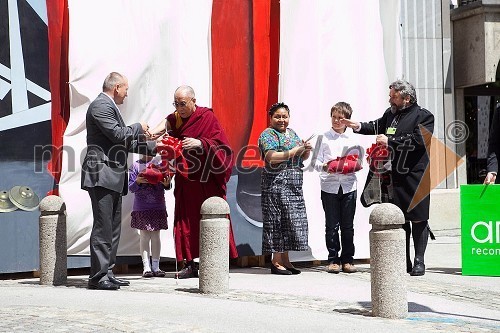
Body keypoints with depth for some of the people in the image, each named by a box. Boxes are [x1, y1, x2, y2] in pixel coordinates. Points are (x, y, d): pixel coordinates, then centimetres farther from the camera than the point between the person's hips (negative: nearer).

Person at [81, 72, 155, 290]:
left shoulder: (109, 107, 23)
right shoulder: (100, 106, -10)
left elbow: (124, 143, 26)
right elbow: (118, 134, -18)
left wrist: (152, 146, 26)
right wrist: (139, 127, -2)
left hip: (113, 179, 11)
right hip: (102, 175, -11)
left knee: (113, 229, 11)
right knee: (103, 227, -10)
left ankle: (107, 273, 16)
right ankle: (98, 276, -8)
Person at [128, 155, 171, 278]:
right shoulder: (136, 165, 0)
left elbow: (166, 186, 5)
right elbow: (131, 187, -1)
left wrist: (166, 184, -18)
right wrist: (138, 182, -22)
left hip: (158, 206, 2)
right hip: (142, 207, -2)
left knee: (156, 236, 6)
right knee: (144, 236, 1)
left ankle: (156, 266, 11)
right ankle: (146, 267, 4)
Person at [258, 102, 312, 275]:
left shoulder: (292, 133, 19)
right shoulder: (267, 134, -3)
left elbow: (303, 157, 21)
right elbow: (272, 157, -18)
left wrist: (306, 150, -1)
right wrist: (294, 151, -17)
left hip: (294, 184, 7)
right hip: (276, 183, -7)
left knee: (293, 220, 5)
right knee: (277, 221, -7)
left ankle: (285, 259, 11)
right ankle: (276, 262, -3)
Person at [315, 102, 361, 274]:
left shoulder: (353, 139, 8)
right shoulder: (324, 137, 6)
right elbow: (317, 162, 4)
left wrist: (353, 166, -12)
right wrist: (325, 167, -16)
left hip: (349, 185, 1)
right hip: (329, 185, -1)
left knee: (347, 225, 5)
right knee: (331, 225, 1)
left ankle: (347, 260, 12)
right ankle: (333, 260, 8)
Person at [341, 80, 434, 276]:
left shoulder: (423, 116, -6)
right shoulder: (391, 114, 14)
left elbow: (418, 140, -18)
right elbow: (377, 126, 26)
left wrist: (390, 141, -16)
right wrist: (359, 127, 8)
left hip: (414, 177, -6)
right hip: (392, 177, 7)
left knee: (418, 219, 0)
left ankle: (419, 261, 7)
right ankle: (403, 262, 17)